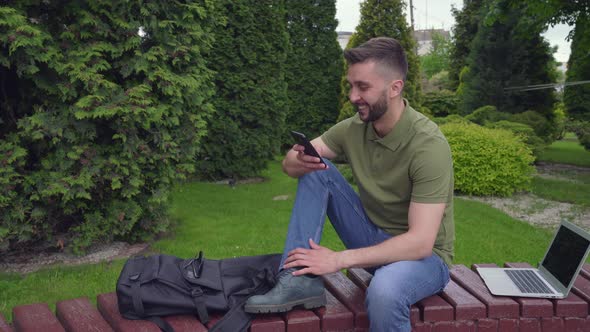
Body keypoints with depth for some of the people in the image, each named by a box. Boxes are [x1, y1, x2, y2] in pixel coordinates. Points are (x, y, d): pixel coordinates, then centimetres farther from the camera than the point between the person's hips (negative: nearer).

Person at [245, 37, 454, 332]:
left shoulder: (428, 145, -25)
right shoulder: (354, 128, -7)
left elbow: (420, 243, -29)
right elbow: (290, 163, -2)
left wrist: (339, 260, -31)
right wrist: (300, 161, -27)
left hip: (423, 255, -5)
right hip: (373, 240, 6)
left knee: (383, 293, -41)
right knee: (315, 170, -12)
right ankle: (301, 281, -17)